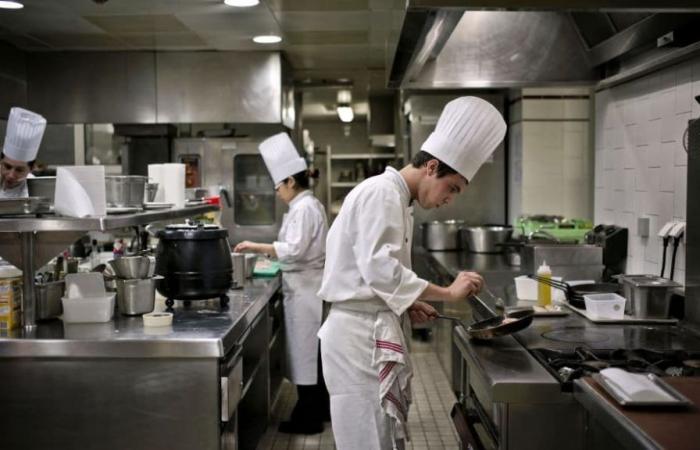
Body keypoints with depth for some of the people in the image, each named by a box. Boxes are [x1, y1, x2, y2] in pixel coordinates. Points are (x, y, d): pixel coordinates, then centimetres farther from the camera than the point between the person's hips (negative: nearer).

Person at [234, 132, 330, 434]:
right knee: (310, 351, 17)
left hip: (304, 288, -10)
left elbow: (293, 250, -26)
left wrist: (256, 246, -20)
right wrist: (267, 250, 12)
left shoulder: (304, 208, -17)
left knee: (304, 350, -1)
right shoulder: (307, 205, 13)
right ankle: (318, 408, 28)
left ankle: (307, 418, 8)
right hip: (305, 286, 10)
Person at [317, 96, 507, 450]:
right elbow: (380, 269, -25)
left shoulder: (394, 198, 18)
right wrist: (447, 293, -20)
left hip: (371, 331, 10)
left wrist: (406, 303, 10)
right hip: (361, 334, -10)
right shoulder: (382, 193, -15)